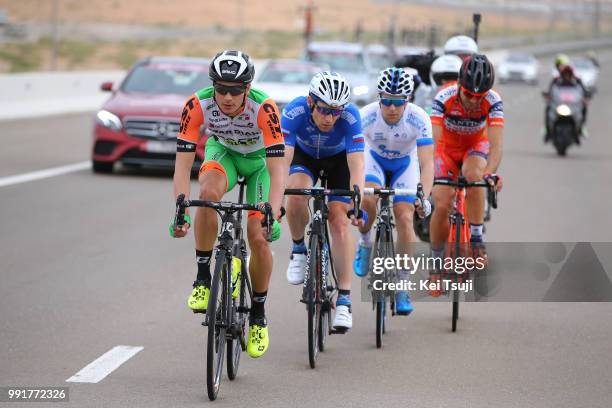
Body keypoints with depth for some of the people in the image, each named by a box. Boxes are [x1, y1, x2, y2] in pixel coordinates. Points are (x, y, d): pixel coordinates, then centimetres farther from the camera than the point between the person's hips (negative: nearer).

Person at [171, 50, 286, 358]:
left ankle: (258, 315, 9)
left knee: (259, 237, -14)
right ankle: (202, 279, -19)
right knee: (208, 192, -34)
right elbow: (182, 165, -31)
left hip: (260, 159, -1)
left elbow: (278, 171, -39)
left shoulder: (264, 108, -37)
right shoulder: (198, 105, -31)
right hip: (223, 151, 1)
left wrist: (273, 216, -52)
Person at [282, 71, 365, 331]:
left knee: (339, 220, -15)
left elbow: (356, 165, -39)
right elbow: (283, 158, -39)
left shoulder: (350, 116, -35)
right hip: (305, 156, 0)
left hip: (339, 159, 0)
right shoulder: (294, 112, -35)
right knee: (296, 196, -31)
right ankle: (299, 249, -2)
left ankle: (344, 299, -9)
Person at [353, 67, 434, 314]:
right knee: (367, 199, -30)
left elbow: (427, 164, -36)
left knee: (405, 219, -14)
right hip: (374, 159, 0)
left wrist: (424, 197, -51)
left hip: (405, 163, 0)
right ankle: (365, 243, 2)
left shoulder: (419, 119, -32)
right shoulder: (366, 116, -32)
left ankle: (401, 286, -1)